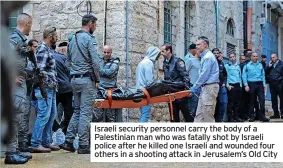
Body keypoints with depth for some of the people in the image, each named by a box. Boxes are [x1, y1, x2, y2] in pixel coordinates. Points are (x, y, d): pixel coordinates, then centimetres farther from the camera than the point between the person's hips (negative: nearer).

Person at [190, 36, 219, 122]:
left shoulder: (208, 57, -13)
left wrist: (193, 88, -11)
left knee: (207, 114, -6)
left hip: (210, 87, -10)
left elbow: (204, 75, -17)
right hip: (206, 87, 10)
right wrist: (196, 87, 14)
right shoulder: (204, 56, 18)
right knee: (199, 114, 7)